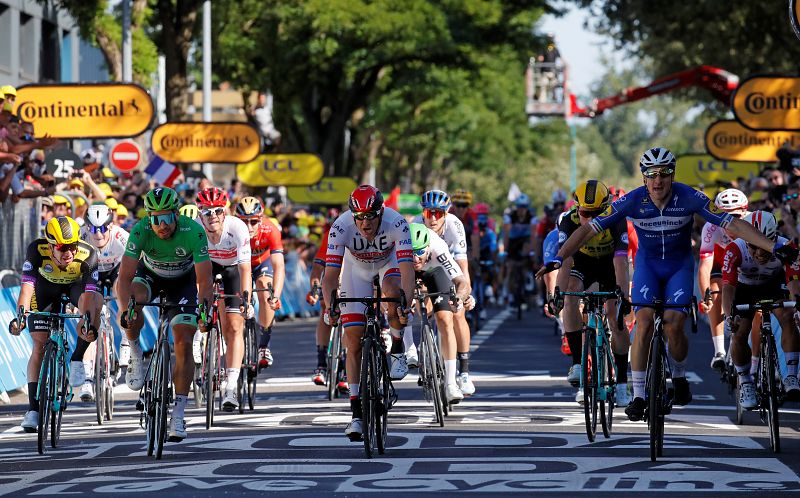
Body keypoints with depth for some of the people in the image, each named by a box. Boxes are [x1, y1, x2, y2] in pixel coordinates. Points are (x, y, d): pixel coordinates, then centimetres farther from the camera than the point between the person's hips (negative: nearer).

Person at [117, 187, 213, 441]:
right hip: (150, 274, 0)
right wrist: (125, 311, -51)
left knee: (183, 344, -12)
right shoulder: (140, 230, -32)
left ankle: (178, 413, -5)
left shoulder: (193, 231, -33)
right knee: (132, 302, -34)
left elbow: (204, 280, -34)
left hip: (183, 281, 0)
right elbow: (125, 276, -35)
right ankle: (135, 354, -7)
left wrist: (204, 311, -50)